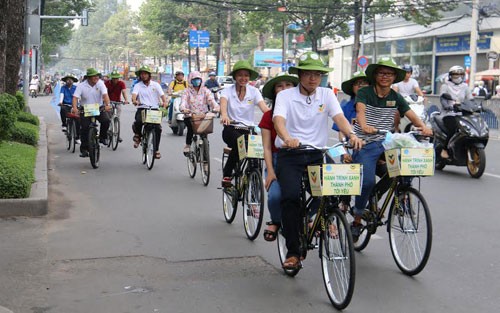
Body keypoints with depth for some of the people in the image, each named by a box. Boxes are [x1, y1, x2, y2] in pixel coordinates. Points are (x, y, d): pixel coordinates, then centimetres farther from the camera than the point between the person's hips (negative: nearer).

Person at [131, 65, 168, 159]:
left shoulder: (155, 85, 10)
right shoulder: (138, 85, 8)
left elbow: (162, 95, -1)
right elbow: (134, 94, -10)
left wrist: (164, 102, -22)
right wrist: (134, 100, -34)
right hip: (142, 108, -1)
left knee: (158, 128, -16)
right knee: (138, 121, -31)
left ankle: (156, 149, 0)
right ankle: (137, 135, 3)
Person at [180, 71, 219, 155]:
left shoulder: (205, 91, 9)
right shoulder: (188, 91, 5)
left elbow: (211, 99, -7)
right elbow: (183, 101, -11)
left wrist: (216, 106, -30)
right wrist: (183, 109, -35)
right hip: (190, 116, -1)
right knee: (191, 128, -29)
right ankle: (188, 145, -8)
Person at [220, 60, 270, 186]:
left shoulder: (254, 91, 4)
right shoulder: (228, 91, 1)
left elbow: (264, 108, -12)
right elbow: (223, 104, -22)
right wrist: (224, 115, -46)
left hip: (248, 129, 2)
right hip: (231, 129, -2)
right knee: (239, 142, -35)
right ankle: (227, 174, -19)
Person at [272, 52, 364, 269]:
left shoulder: (327, 95, 8)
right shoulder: (285, 96, 0)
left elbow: (339, 117, -7)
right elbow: (279, 119, -17)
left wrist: (351, 135, -29)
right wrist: (288, 139, -40)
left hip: (316, 155, 2)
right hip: (290, 155, -2)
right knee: (290, 196, -22)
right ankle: (293, 251, -11)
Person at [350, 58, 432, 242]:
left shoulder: (396, 98, 10)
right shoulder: (364, 93, -3)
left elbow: (411, 115, -1)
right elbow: (360, 111, -22)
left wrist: (423, 127, -23)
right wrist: (364, 126, -44)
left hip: (385, 144, 4)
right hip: (364, 145, -4)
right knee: (367, 182, -19)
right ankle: (357, 221, 1)